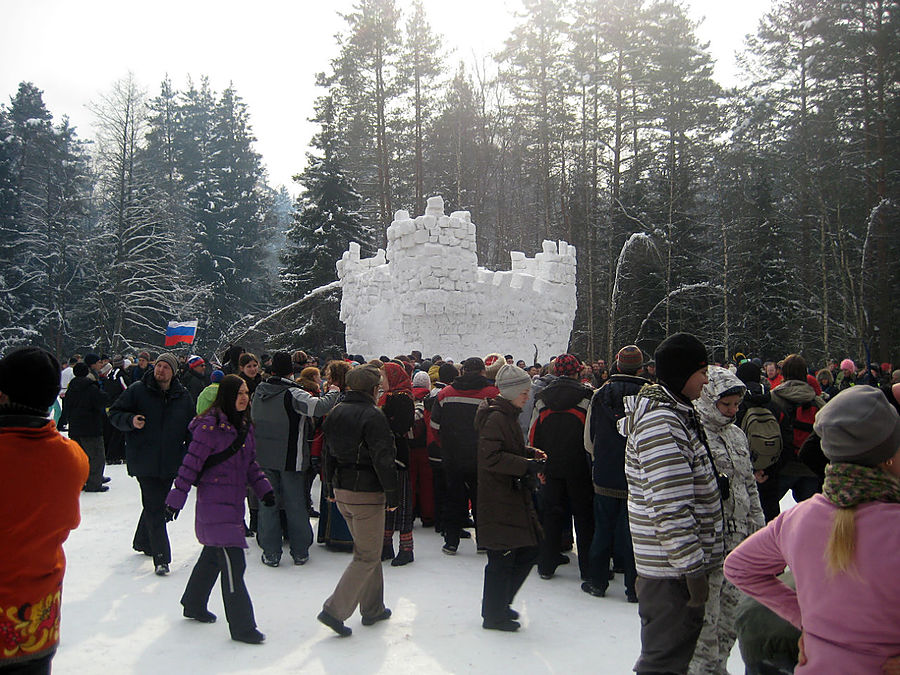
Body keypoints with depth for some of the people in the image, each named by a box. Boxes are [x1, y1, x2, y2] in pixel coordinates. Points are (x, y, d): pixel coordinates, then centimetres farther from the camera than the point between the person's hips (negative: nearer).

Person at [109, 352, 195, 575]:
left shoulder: (183, 397, 7)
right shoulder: (137, 390, -2)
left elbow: (192, 428, 16)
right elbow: (115, 413, 3)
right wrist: (130, 420, -18)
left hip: (170, 463, 4)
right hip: (144, 461, -4)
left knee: (156, 504, 16)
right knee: (154, 507, -8)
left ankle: (142, 541, 39)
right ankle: (161, 558, -5)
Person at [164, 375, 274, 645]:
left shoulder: (244, 426, 10)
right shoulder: (210, 425, -15)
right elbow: (192, 462, -15)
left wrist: (264, 489, 12)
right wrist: (176, 498, -13)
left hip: (235, 502, 9)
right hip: (215, 503, -9)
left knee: (213, 555, 23)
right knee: (233, 564, -10)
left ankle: (194, 605, 42)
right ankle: (241, 627, -3)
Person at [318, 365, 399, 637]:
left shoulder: (335, 413, 8)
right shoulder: (372, 416, -16)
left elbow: (328, 453, 15)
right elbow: (383, 459, -19)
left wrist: (330, 487, 23)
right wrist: (392, 494, -12)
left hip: (341, 492, 8)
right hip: (367, 494, -8)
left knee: (367, 549, 20)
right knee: (367, 556, 1)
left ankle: (373, 608, 26)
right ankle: (335, 610, -5)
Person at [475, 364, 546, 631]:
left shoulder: (508, 415, 16)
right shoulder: (496, 418, -17)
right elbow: (491, 457, -25)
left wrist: (531, 453, 11)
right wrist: (527, 464, -24)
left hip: (515, 496, 10)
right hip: (499, 501, -10)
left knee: (530, 548, 14)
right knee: (503, 558, -1)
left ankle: (500, 603, 28)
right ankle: (494, 615, 16)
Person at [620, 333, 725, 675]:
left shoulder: (674, 412, 14)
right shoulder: (661, 422, -21)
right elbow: (671, 506, -26)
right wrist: (693, 569, -22)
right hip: (671, 570, -10)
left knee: (676, 647, 21)